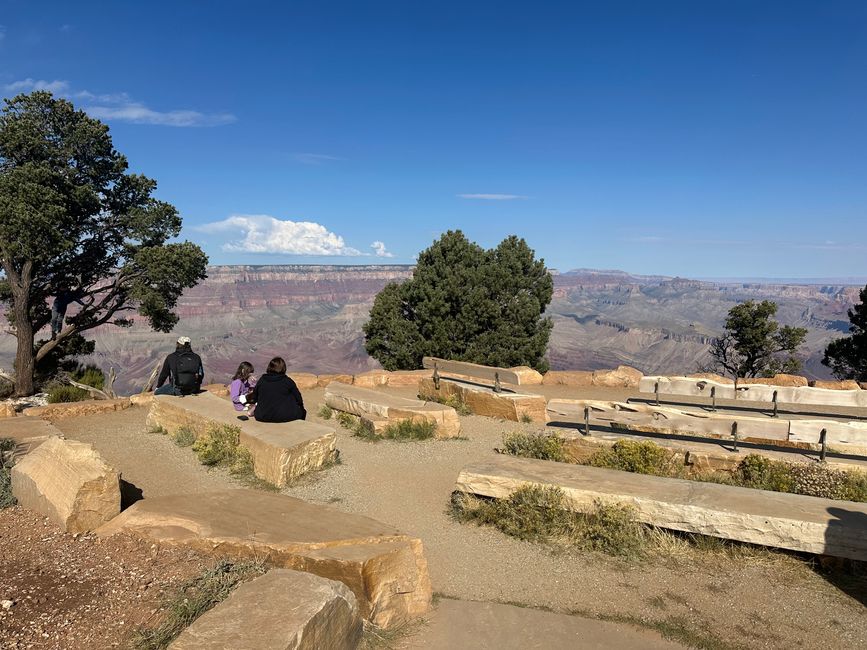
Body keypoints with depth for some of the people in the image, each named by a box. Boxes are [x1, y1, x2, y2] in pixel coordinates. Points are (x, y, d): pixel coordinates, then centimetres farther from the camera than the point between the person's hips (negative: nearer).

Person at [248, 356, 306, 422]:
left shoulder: (262, 380, 2)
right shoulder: (288, 381, -5)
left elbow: (254, 399, 11)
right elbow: (299, 400, -1)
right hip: (285, 417, -4)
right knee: (302, 411, 21)